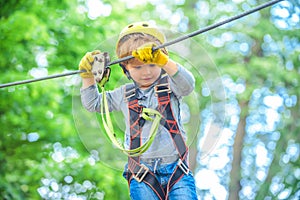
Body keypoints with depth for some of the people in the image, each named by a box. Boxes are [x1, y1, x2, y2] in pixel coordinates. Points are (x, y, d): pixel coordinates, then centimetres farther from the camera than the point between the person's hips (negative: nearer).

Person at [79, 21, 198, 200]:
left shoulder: (169, 86, 4)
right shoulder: (125, 95, 13)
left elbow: (187, 85, -20)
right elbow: (93, 104, 28)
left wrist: (163, 61, -34)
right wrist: (88, 76, 14)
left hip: (177, 172, -1)